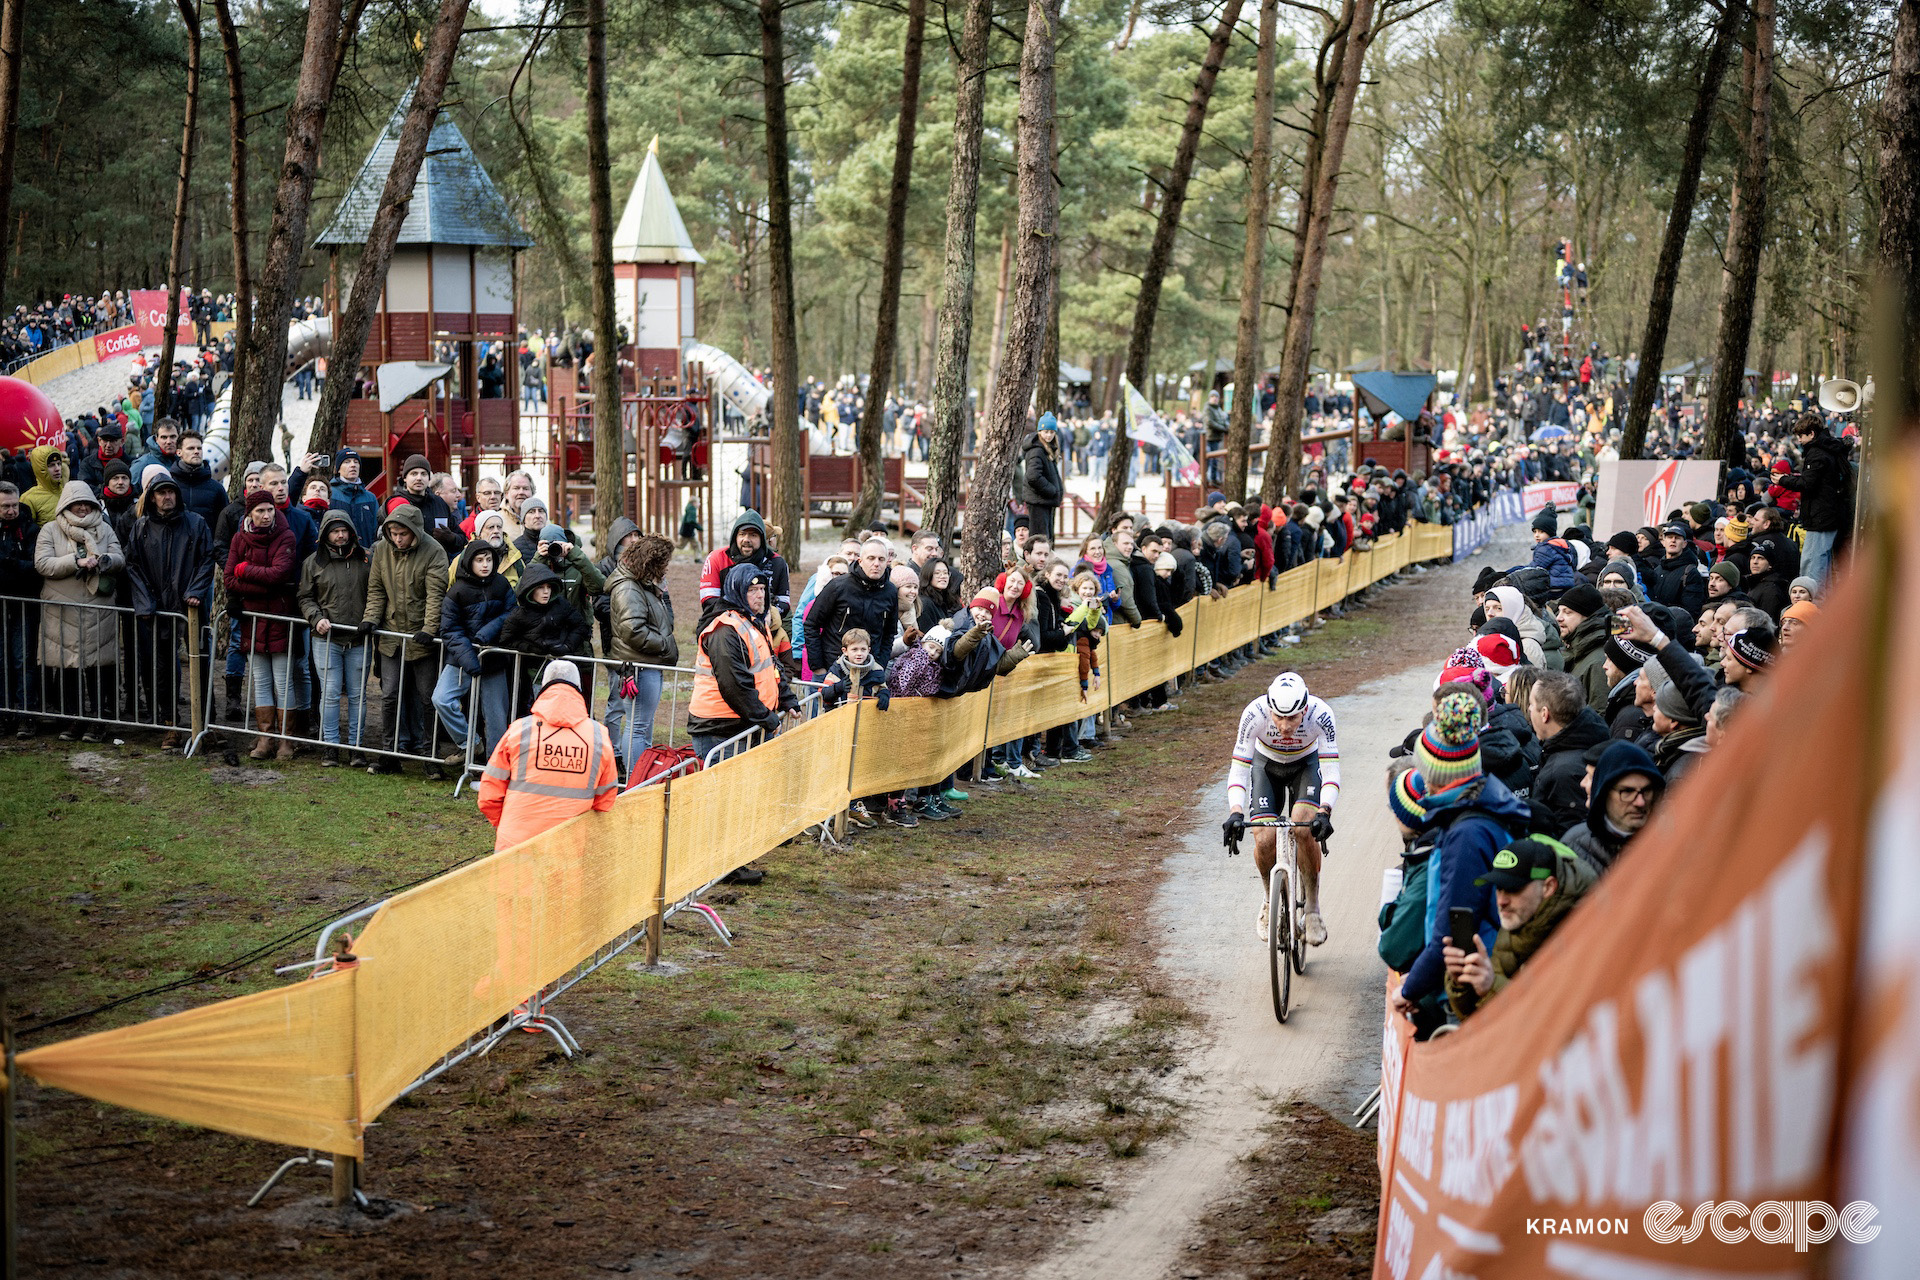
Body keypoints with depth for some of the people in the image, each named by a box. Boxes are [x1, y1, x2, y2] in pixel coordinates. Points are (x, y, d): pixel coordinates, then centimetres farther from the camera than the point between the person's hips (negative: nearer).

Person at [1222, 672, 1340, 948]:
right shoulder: (1254, 714, -35)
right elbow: (1238, 769, -34)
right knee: (1265, 841, -18)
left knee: (1305, 829, -27)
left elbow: (1331, 770, -36)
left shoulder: (1320, 714, -35)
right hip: (1266, 765, 1)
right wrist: (1235, 812, -50)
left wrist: (1324, 812, -52)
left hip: (1306, 765, -1)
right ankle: (1268, 900, 13)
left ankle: (1313, 909, -9)